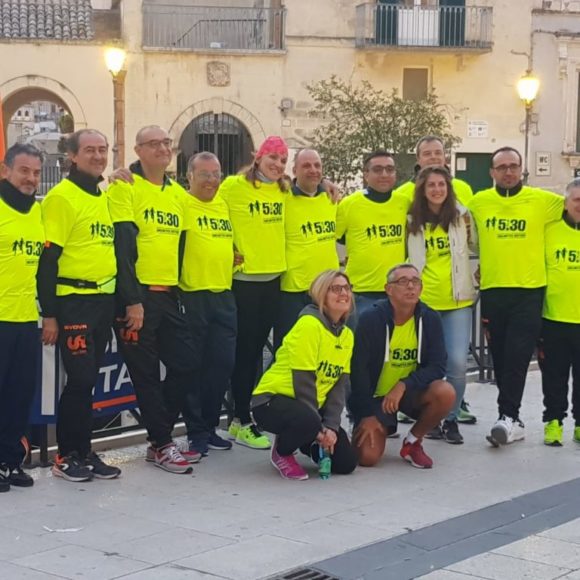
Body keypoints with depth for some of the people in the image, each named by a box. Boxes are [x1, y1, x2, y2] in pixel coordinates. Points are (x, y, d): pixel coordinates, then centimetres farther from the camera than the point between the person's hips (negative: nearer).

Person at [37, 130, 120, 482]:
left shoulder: (107, 199, 15)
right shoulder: (62, 197, -9)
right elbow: (48, 258, -13)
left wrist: (118, 303, 18)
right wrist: (49, 313, -16)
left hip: (104, 301, 7)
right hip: (74, 303, -7)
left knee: (89, 380, 12)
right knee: (80, 380, -6)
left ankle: (84, 452, 19)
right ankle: (67, 456, 6)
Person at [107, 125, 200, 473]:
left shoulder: (179, 193, 14)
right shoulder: (126, 187, -7)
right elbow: (123, 245, -13)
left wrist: (178, 290, 12)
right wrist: (132, 299, -19)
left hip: (168, 295, 7)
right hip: (138, 295, -7)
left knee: (186, 365, 7)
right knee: (147, 374, 1)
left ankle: (159, 437, 21)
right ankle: (162, 445, 12)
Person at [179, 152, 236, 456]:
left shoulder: (225, 205, 14)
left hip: (224, 296, 6)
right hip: (191, 297, -6)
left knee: (222, 365, 9)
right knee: (192, 366, 2)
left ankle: (209, 427, 22)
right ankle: (196, 432, 11)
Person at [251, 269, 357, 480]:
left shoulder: (347, 335, 5)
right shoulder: (309, 324, -19)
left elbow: (340, 385, 0)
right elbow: (303, 381, -21)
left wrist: (330, 427, -13)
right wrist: (319, 427, -19)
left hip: (311, 406, 7)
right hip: (272, 400, -7)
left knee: (346, 462, -5)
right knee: (308, 421, -39)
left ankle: (304, 442, 24)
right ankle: (281, 451, -5)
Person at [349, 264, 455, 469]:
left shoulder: (430, 319, -7)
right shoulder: (371, 319, -14)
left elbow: (437, 366, -11)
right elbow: (358, 370, -12)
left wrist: (404, 385, -25)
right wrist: (367, 415, -13)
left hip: (411, 392, 2)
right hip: (375, 396, -2)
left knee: (445, 393, -29)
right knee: (367, 457, -20)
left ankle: (412, 442, -3)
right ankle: (383, 427, 17)